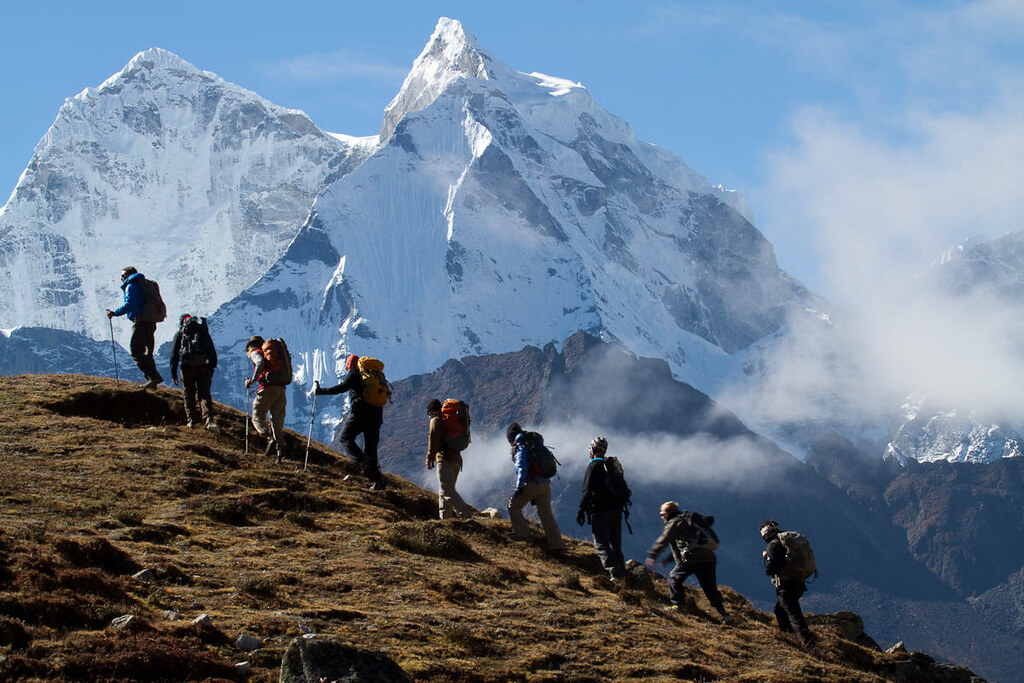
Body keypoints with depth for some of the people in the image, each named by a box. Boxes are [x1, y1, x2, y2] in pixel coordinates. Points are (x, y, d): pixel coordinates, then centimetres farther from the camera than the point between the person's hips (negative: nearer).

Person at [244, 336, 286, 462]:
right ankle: (279, 452, -8)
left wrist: (253, 380, -15)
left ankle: (271, 439, -22)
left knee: (257, 418, 2)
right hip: (281, 389, 6)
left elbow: (260, 362, -16)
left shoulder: (256, 353, 8)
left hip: (267, 389, -6)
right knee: (277, 420, 5)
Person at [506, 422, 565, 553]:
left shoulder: (521, 447, -4)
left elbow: (522, 468, -16)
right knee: (546, 514, 5)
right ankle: (557, 544, -3)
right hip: (545, 484, 7)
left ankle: (522, 532, 6)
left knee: (514, 505, 13)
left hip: (532, 483, -7)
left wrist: (519, 488, -16)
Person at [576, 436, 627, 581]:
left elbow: (588, 491, -15)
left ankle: (613, 570, -20)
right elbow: (624, 488, 19)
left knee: (601, 544, -6)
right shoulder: (613, 465, 15)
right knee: (615, 543, 16)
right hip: (616, 509, 7)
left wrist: (581, 510, -11)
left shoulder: (593, 466, -8)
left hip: (601, 511, -7)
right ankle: (621, 572, 15)